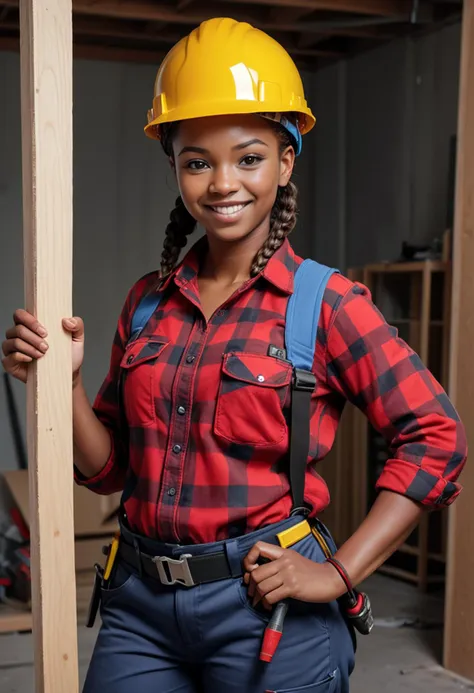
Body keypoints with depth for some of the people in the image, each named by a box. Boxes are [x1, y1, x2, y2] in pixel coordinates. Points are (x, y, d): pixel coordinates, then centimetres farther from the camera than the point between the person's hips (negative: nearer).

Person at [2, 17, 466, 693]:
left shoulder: (326, 301, -9)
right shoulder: (150, 299, 5)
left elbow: (435, 439, -10)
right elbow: (110, 467, 10)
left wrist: (339, 573, -13)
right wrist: (65, 383, -7)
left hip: (264, 605, -4)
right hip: (140, 604, 4)